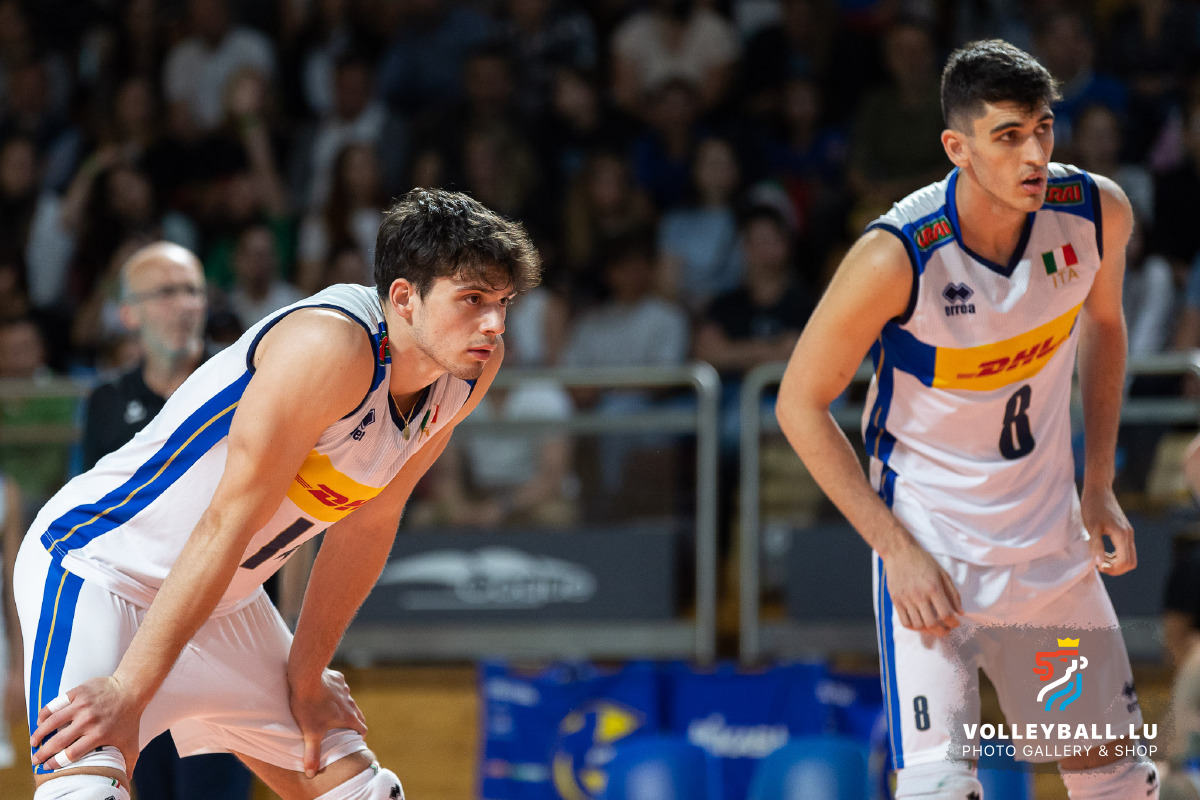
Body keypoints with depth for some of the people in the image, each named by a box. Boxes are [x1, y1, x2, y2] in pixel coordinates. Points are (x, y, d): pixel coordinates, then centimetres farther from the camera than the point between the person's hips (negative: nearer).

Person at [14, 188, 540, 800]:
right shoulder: (332, 345, -29)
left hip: (223, 602, 9)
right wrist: (129, 689, -29)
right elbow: (226, 525, -29)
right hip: (97, 561, -9)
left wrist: (305, 677, 8)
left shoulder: (469, 371, -4)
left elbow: (366, 524, 6)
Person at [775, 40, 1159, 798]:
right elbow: (800, 406, -14)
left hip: (1051, 540, 5)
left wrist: (1099, 488, 6)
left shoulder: (1098, 211, -10)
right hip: (930, 547, -5)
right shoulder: (897, 258, -25)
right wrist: (897, 549, -18)